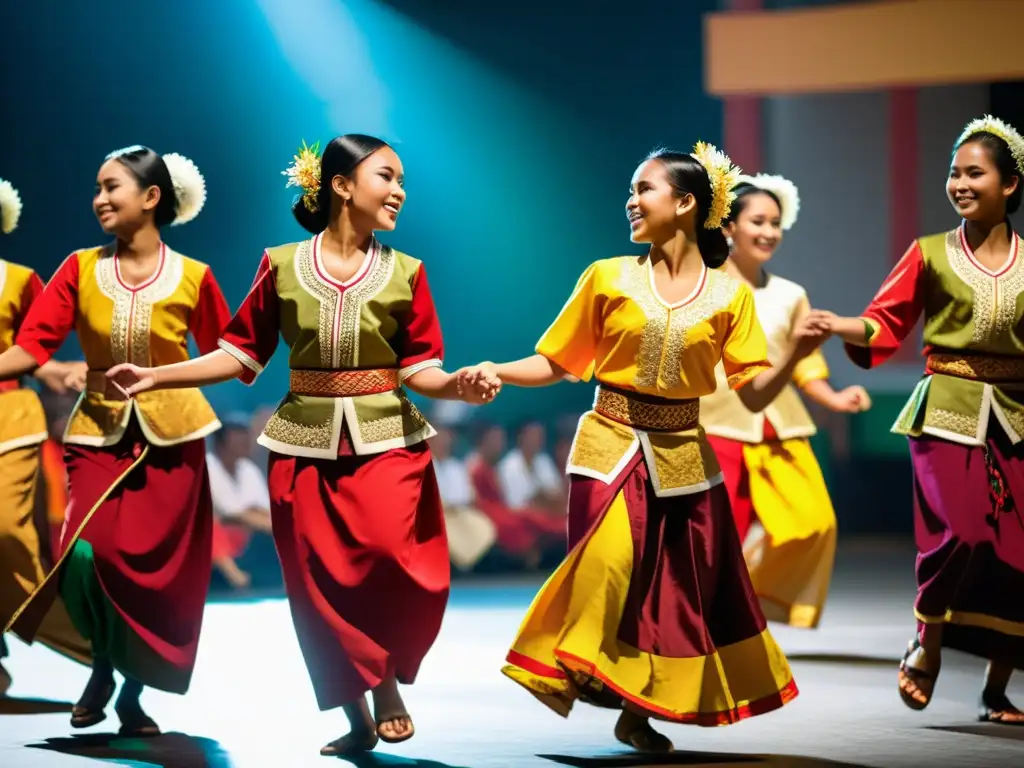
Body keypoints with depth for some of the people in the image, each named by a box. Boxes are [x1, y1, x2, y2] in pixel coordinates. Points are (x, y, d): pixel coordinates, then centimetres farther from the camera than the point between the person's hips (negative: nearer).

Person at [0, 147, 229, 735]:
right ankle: (103, 667, 9)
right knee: (85, 553, -18)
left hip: (170, 436, 0)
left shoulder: (192, 277, -4)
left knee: (156, 569, -1)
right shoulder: (81, 269, -1)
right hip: (99, 432, 0)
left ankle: (134, 692, 20)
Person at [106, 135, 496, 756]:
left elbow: (419, 371, 0)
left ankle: (389, 680, 4)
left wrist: (458, 384, -22)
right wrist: (157, 377, -1)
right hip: (305, 445, 1)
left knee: (391, 560, -21)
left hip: (386, 442, -1)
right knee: (320, 584, 1)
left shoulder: (404, 272, 2)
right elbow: (243, 354, 5)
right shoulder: (282, 266, 1)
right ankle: (358, 720, 15)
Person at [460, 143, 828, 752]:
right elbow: (558, 363, 4)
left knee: (677, 586, 6)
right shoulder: (608, 278, 0)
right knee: (609, 568, -21)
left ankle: (637, 712, 20)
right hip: (611, 450, -2)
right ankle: (578, 678, -7)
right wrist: (496, 371, -12)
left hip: (683, 459, 2)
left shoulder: (729, 295, 0)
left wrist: (797, 355, -20)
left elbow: (754, 394, -3)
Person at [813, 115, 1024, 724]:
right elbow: (886, 322, -1)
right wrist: (840, 326, -17)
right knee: (959, 532, -19)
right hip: (947, 412, -2)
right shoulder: (932, 254, 3)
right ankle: (926, 646, 7)